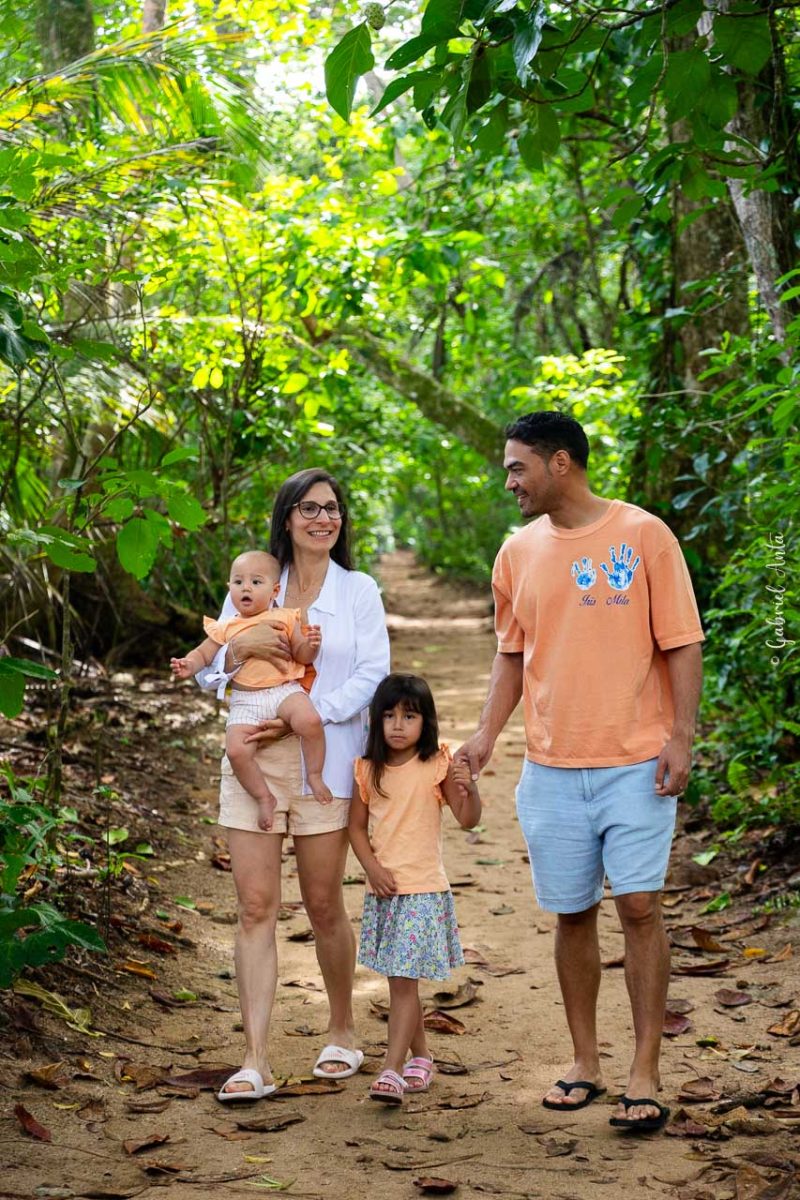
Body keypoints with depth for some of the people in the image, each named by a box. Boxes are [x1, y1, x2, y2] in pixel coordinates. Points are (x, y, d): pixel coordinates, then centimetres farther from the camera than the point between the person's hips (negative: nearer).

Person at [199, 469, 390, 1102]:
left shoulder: (359, 590, 6)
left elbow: (372, 675, -4)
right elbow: (208, 673, 8)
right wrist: (241, 647, -15)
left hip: (323, 762, -1)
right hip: (252, 761, 1)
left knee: (324, 906, 6)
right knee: (256, 907, -5)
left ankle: (343, 1031, 27)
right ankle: (256, 1061, -6)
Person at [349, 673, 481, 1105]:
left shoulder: (437, 766, -5)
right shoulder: (368, 770, 4)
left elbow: (468, 820, -7)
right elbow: (357, 826, 10)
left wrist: (468, 789, -26)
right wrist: (373, 867, -4)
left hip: (423, 890, -4)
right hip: (383, 890, 4)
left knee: (404, 980, -10)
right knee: (401, 982, 14)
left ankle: (392, 1069, -13)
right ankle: (420, 1057, 29)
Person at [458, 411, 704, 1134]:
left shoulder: (643, 535, -4)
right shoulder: (519, 553, 9)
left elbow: (682, 643, -4)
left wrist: (681, 736, -11)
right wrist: (487, 733, 5)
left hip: (636, 761, -4)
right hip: (551, 767, 4)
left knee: (640, 906, -7)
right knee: (572, 913, 8)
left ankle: (645, 1075, 1)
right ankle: (585, 1064, 20)